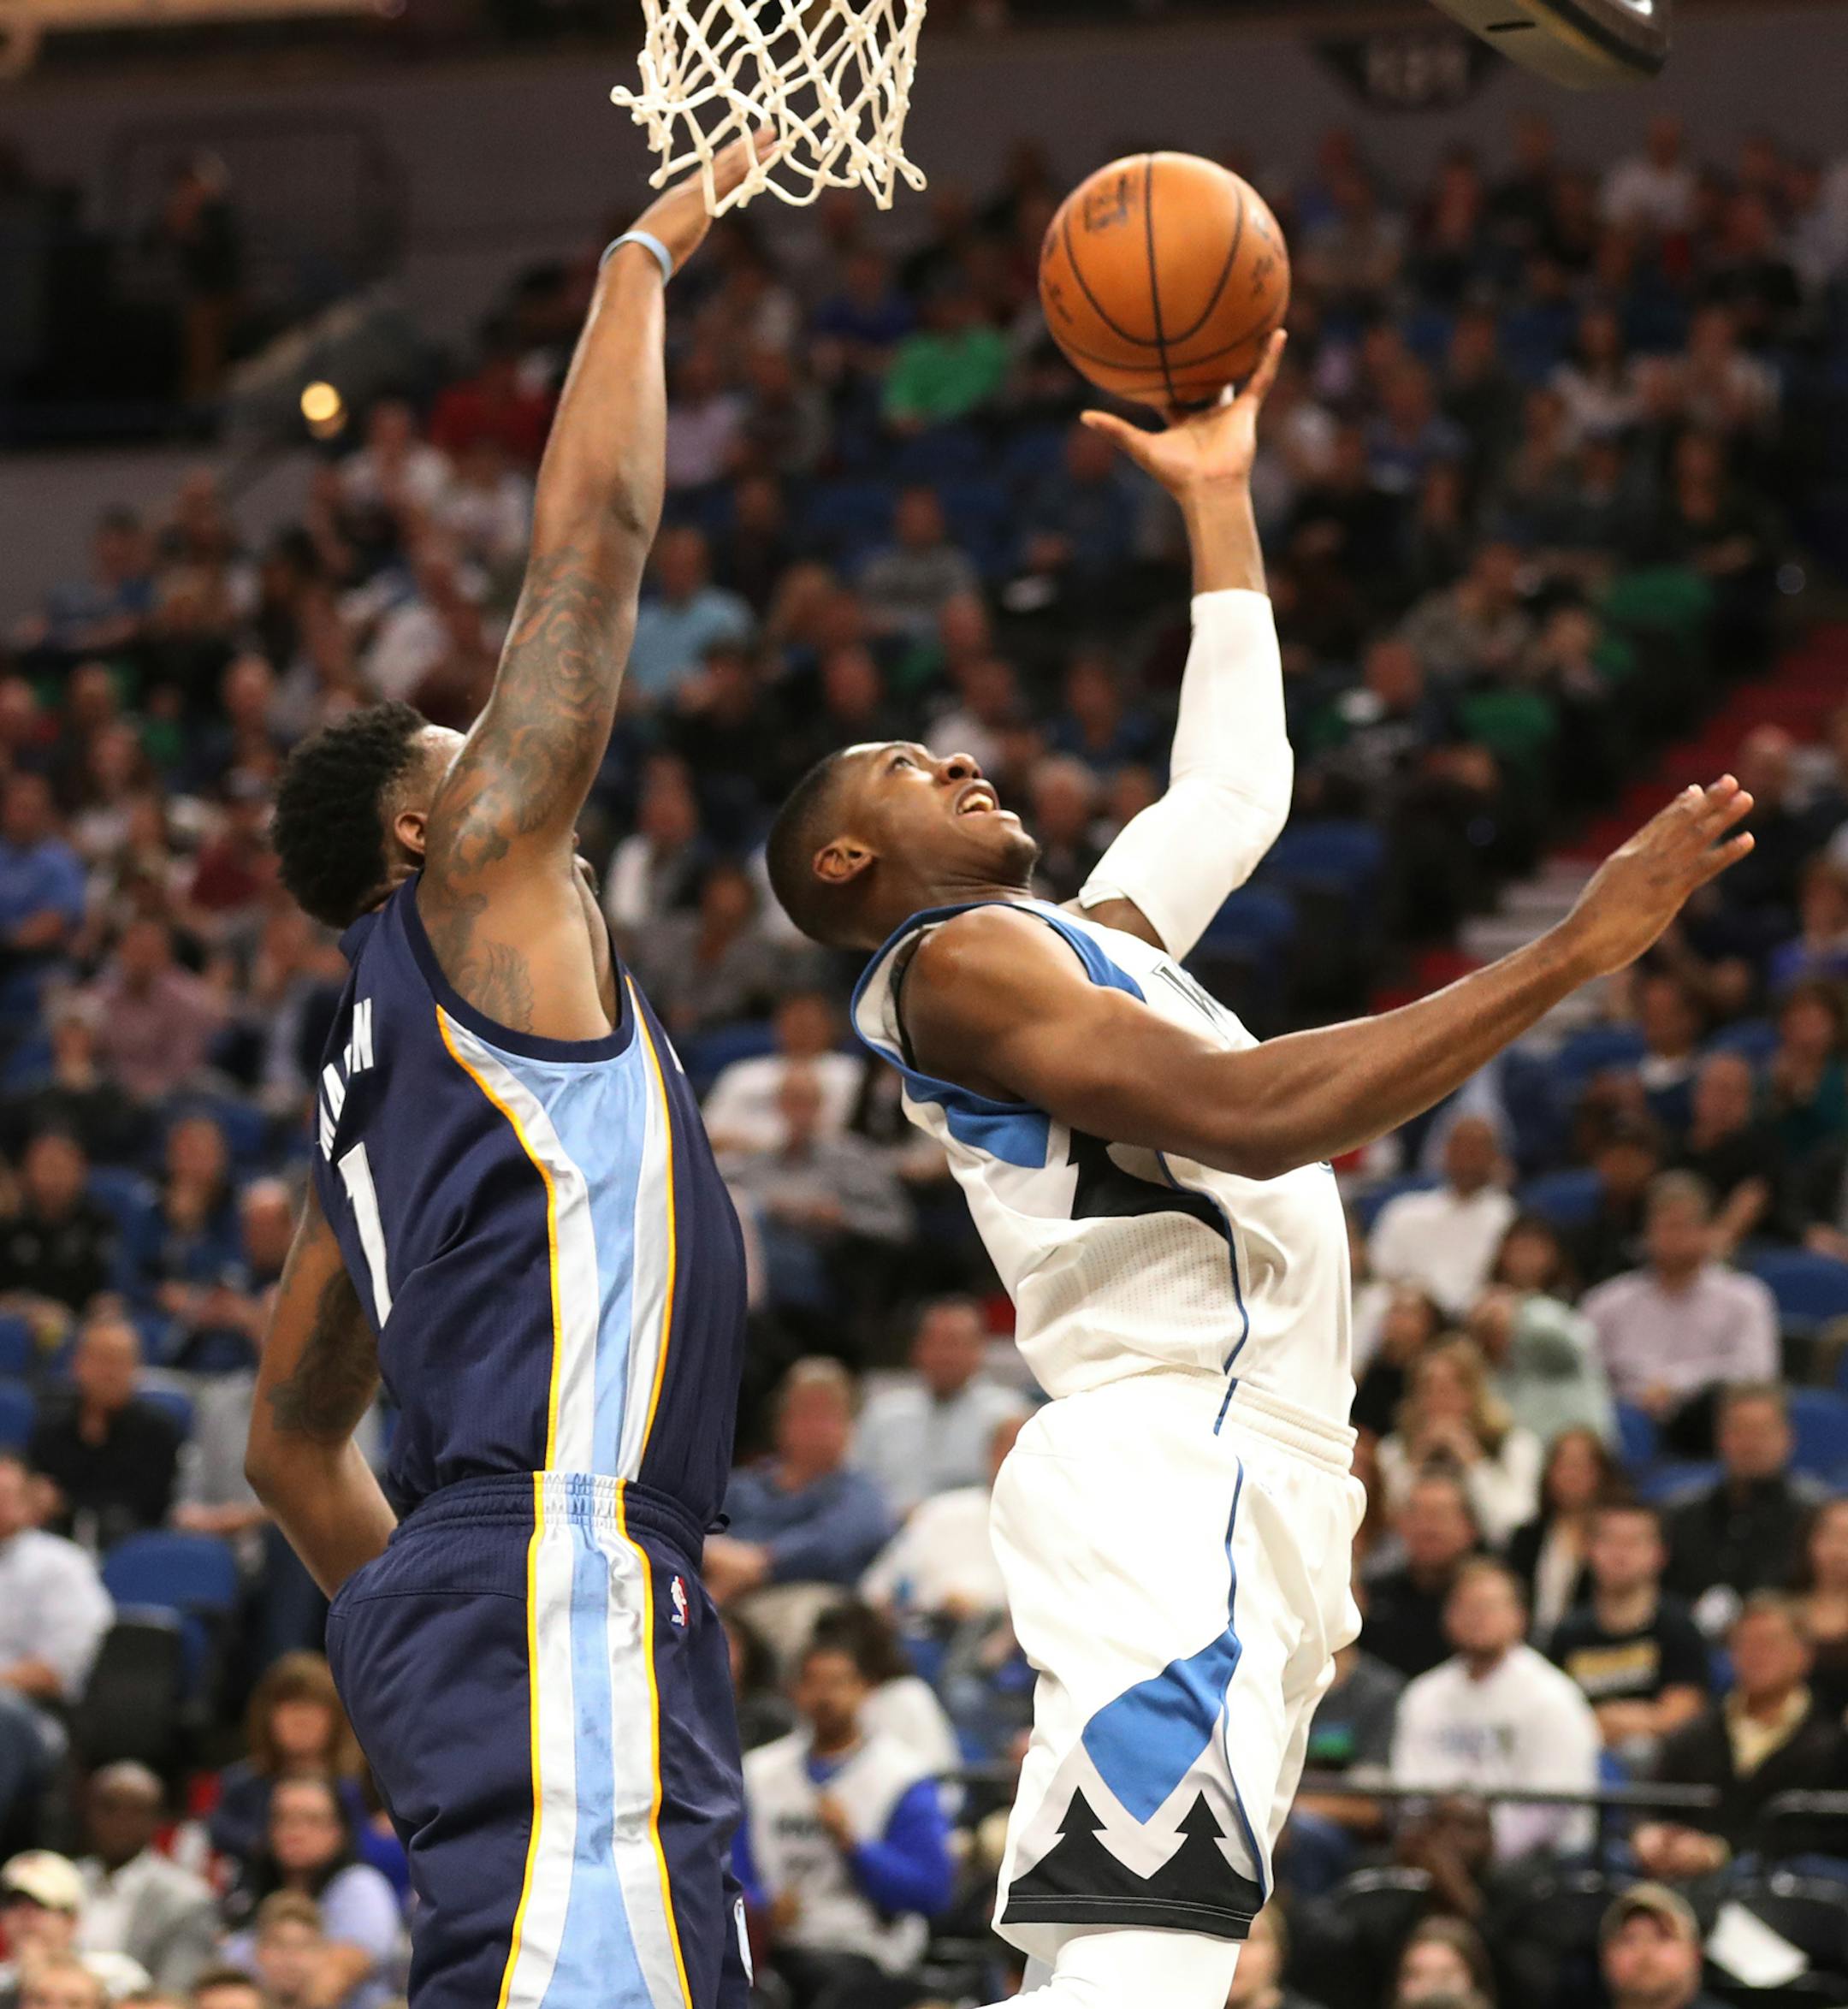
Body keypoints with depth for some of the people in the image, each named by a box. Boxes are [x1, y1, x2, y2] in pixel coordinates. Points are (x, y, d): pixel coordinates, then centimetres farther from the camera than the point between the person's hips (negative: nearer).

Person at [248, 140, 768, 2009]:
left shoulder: (377, 1072, 27)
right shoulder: (475, 895, 5)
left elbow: (290, 1445, 31)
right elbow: (592, 530, 3)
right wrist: (641, 263, 13)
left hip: (458, 1596, 10)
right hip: (556, 1584, -10)